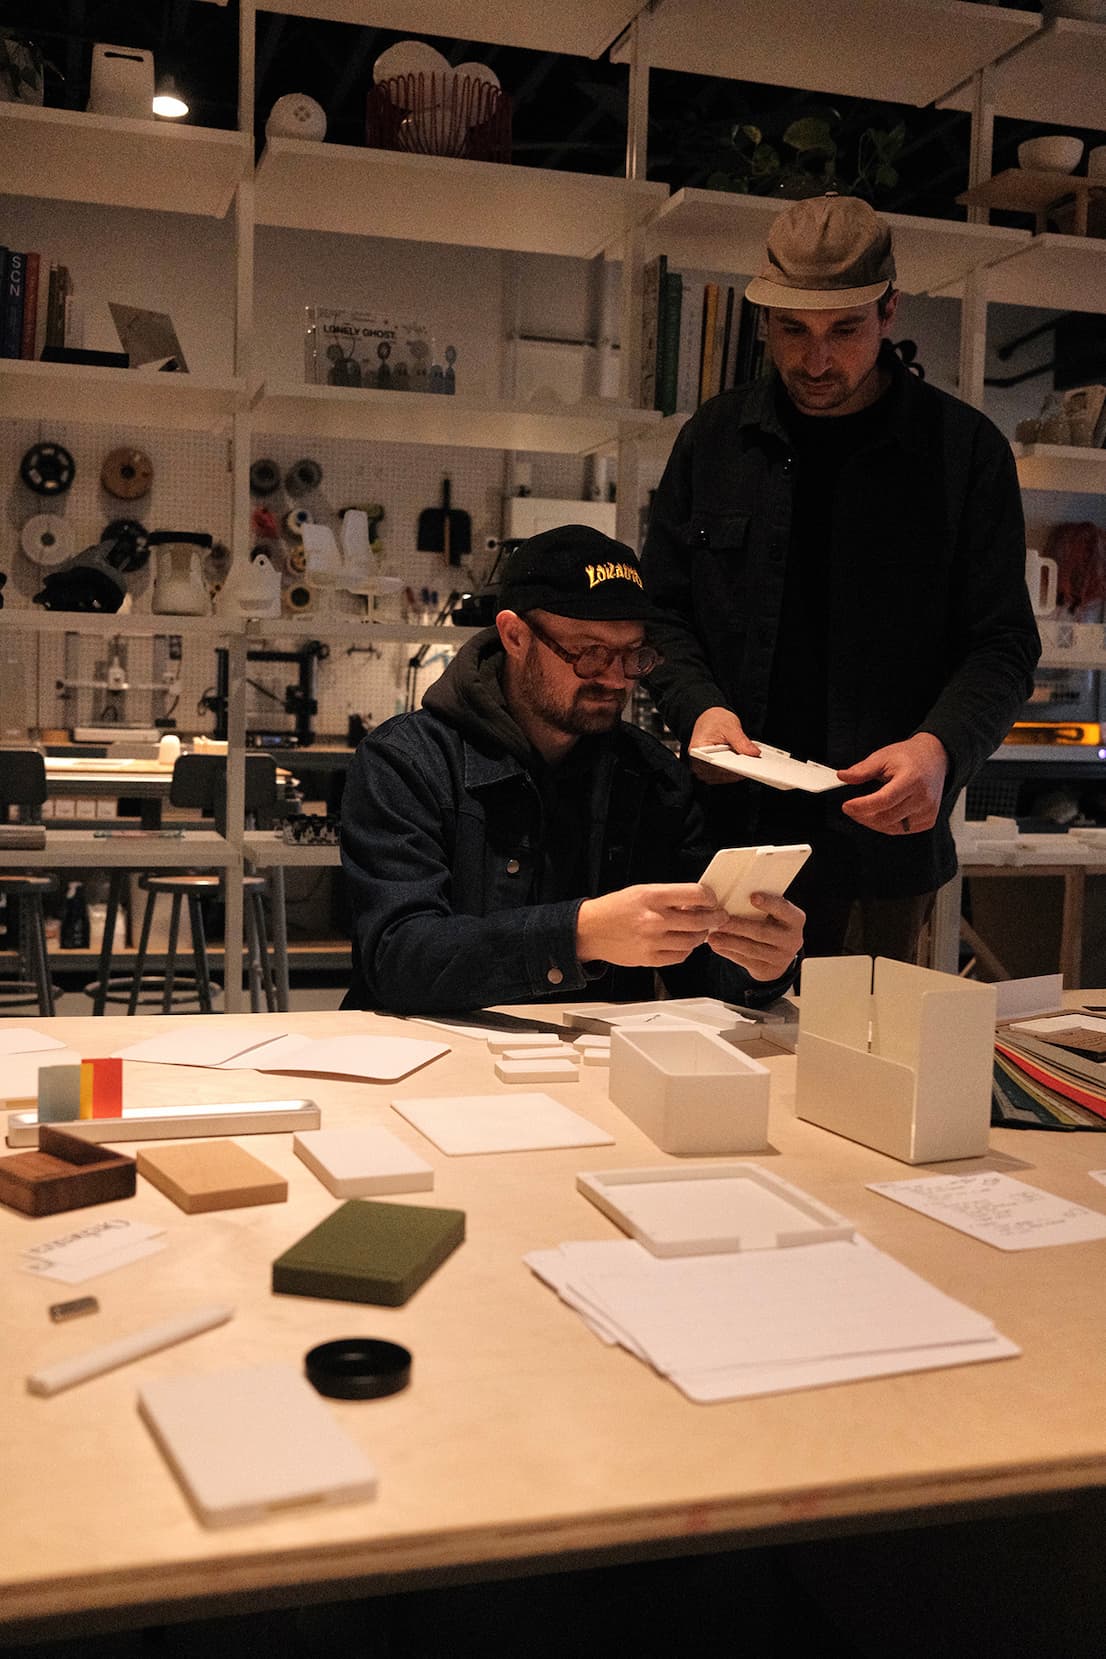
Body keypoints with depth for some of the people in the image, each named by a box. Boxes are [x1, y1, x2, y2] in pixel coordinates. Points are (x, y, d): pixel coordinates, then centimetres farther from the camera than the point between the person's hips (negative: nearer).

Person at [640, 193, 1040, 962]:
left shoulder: (966, 450, 0)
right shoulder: (715, 439, 8)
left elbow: (1003, 643, -1)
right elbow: (662, 608, 11)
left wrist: (942, 747, -20)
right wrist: (700, 706, -9)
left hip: (886, 835, -1)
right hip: (729, 833, 2)